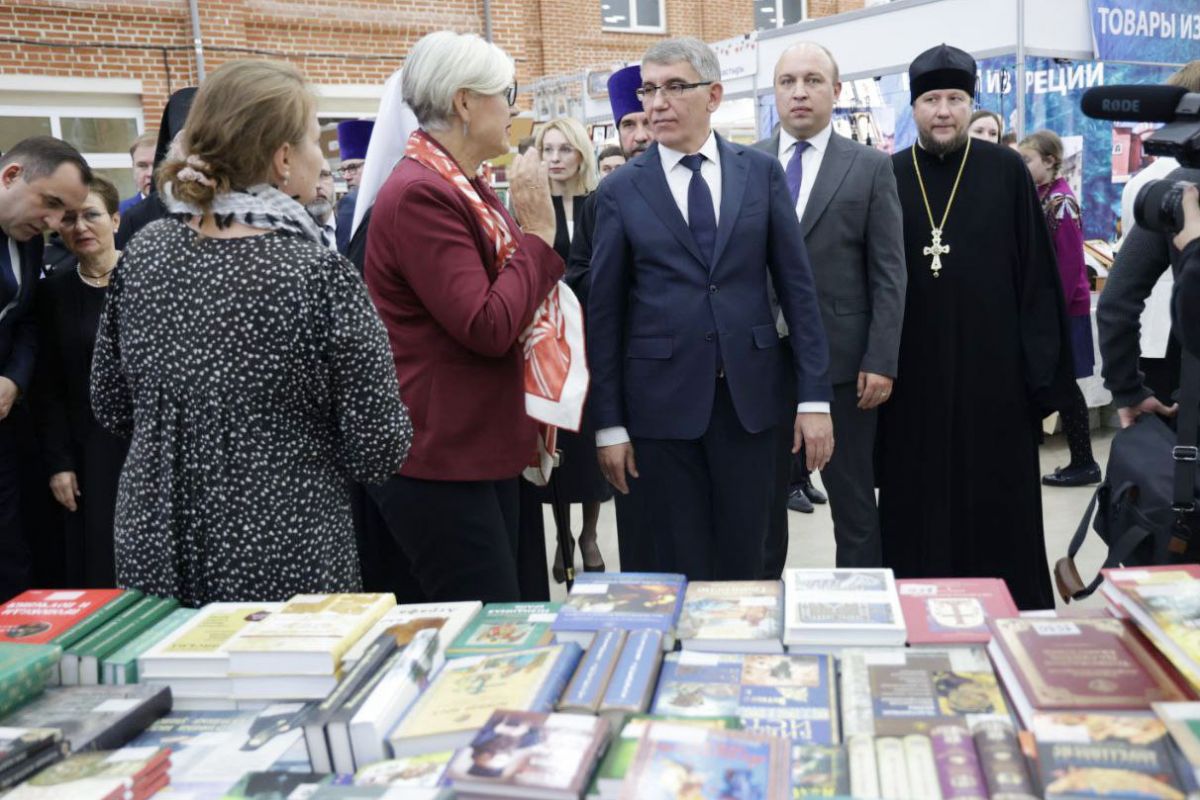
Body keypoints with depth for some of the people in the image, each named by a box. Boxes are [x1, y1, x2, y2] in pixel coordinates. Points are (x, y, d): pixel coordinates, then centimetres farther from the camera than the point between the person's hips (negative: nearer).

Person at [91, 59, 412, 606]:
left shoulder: (143, 253, -3)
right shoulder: (321, 276, -19)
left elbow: (111, 407, 8)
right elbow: (379, 450, -15)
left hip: (151, 549, 5)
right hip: (284, 569, -5)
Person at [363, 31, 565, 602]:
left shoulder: (466, 187, 12)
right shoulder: (420, 193, -19)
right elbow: (488, 328, -24)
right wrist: (538, 231, -17)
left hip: (483, 446, 10)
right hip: (439, 458, -10)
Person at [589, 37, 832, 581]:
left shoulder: (762, 172, 4)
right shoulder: (621, 190, 1)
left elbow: (796, 286, 4)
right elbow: (604, 312, 1)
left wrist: (815, 396, 0)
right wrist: (609, 424, -1)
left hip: (750, 395, 1)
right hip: (663, 401, -1)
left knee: (744, 562, 10)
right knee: (680, 572, 7)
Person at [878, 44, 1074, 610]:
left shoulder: (1006, 171, 1)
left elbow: (1037, 272, -1)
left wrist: (1041, 367, -5)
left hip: (992, 368, -1)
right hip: (913, 373, 1)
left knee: (997, 499, 7)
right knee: (917, 504, 8)